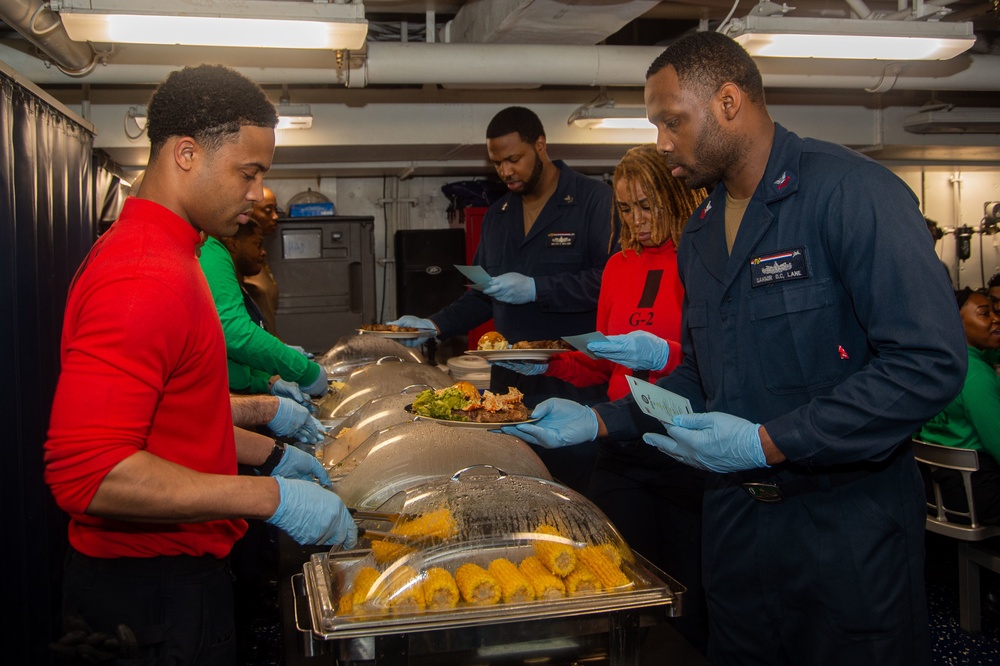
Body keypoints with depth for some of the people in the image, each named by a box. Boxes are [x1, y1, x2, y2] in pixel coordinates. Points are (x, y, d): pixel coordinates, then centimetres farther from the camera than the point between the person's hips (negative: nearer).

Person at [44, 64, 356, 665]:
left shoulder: (157, 251, 10)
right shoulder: (145, 278, -25)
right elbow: (85, 471, -31)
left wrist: (266, 452, 15)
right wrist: (270, 497, -28)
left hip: (176, 567, 10)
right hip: (149, 600, -10)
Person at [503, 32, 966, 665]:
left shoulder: (852, 192, -16)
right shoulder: (700, 234, 9)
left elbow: (929, 364, -23)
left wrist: (766, 442, -25)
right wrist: (599, 420, 2)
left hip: (847, 521, -7)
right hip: (734, 513, 7)